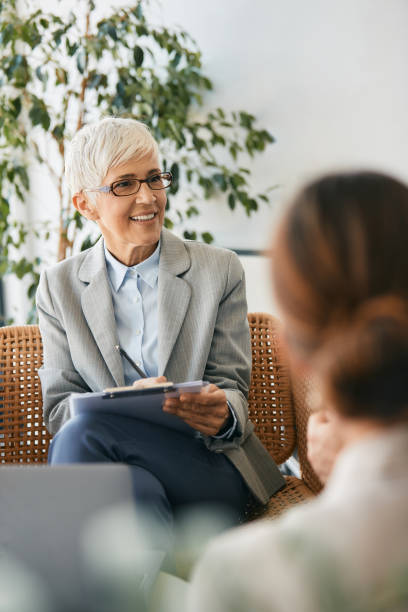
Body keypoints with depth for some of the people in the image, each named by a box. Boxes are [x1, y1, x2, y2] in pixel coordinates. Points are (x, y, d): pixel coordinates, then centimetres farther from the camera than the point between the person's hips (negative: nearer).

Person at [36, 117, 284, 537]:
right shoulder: (60, 287, 11)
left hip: (208, 471, 0)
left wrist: (221, 414, -22)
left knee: (83, 433, -31)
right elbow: (59, 409, 5)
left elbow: (231, 386, 6)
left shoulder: (219, 271, 8)